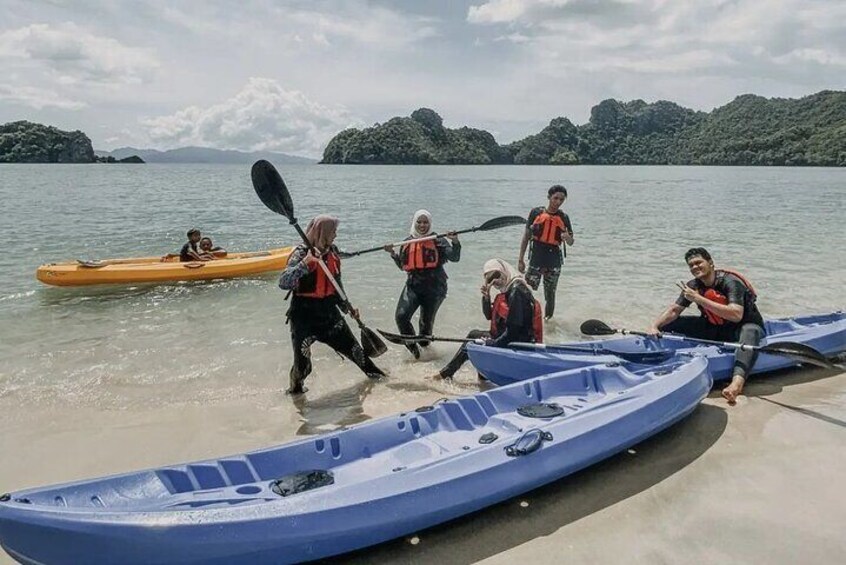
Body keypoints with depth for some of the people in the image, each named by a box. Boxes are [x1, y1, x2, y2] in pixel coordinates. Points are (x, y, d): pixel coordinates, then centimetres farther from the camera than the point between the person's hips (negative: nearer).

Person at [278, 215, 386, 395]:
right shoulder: (302, 253, -16)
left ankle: (376, 375, 34)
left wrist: (347, 307, 18)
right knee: (303, 364, -2)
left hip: (329, 312, 6)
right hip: (304, 315, -6)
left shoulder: (332, 252, 4)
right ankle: (295, 390, 28)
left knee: (352, 347, 13)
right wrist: (305, 263, -40)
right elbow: (283, 283, -30)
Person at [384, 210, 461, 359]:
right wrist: (393, 253, 3)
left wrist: (455, 242, -27)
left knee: (427, 320, 11)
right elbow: (402, 265, 17)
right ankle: (412, 344, 8)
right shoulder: (407, 242, 9)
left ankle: (424, 341, 42)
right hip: (413, 285, 2)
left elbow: (455, 258, -12)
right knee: (401, 316, -15)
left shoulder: (438, 241, -2)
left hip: (434, 287, -2)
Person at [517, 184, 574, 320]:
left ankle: (548, 319, 28)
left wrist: (567, 237, -18)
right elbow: (526, 236, 3)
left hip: (554, 262, 2)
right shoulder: (536, 213, -3)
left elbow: (571, 242, 7)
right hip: (536, 260, -2)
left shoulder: (563, 218, 2)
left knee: (550, 295, 12)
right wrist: (520, 259, 0)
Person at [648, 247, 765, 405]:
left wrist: (699, 299, -36)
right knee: (668, 324, -4)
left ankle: (738, 380, -63)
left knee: (749, 332, -44)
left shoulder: (729, 282, -23)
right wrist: (655, 326, -20)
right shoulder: (693, 286, -4)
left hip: (740, 328, -7)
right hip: (715, 329, 7)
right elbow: (673, 310, -1)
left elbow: (736, 315, -37)